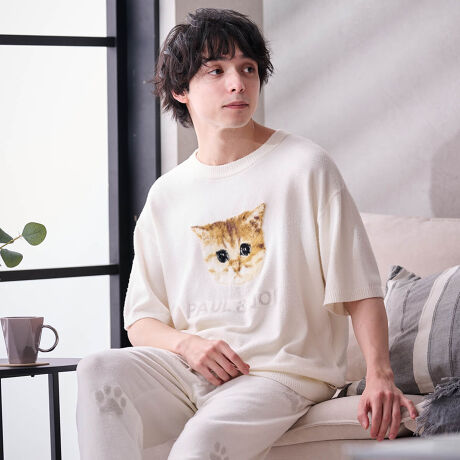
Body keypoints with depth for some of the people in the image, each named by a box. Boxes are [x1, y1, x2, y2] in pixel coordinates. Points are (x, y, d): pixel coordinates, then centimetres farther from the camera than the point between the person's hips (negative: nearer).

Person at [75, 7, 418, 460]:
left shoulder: (304, 166, 2)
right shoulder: (165, 195, 14)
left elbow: (359, 287, -1)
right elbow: (141, 320, 15)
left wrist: (379, 376, -16)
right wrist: (186, 344, -9)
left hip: (281, 372, -4)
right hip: (189, 368, 4)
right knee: (98, 371, -26)